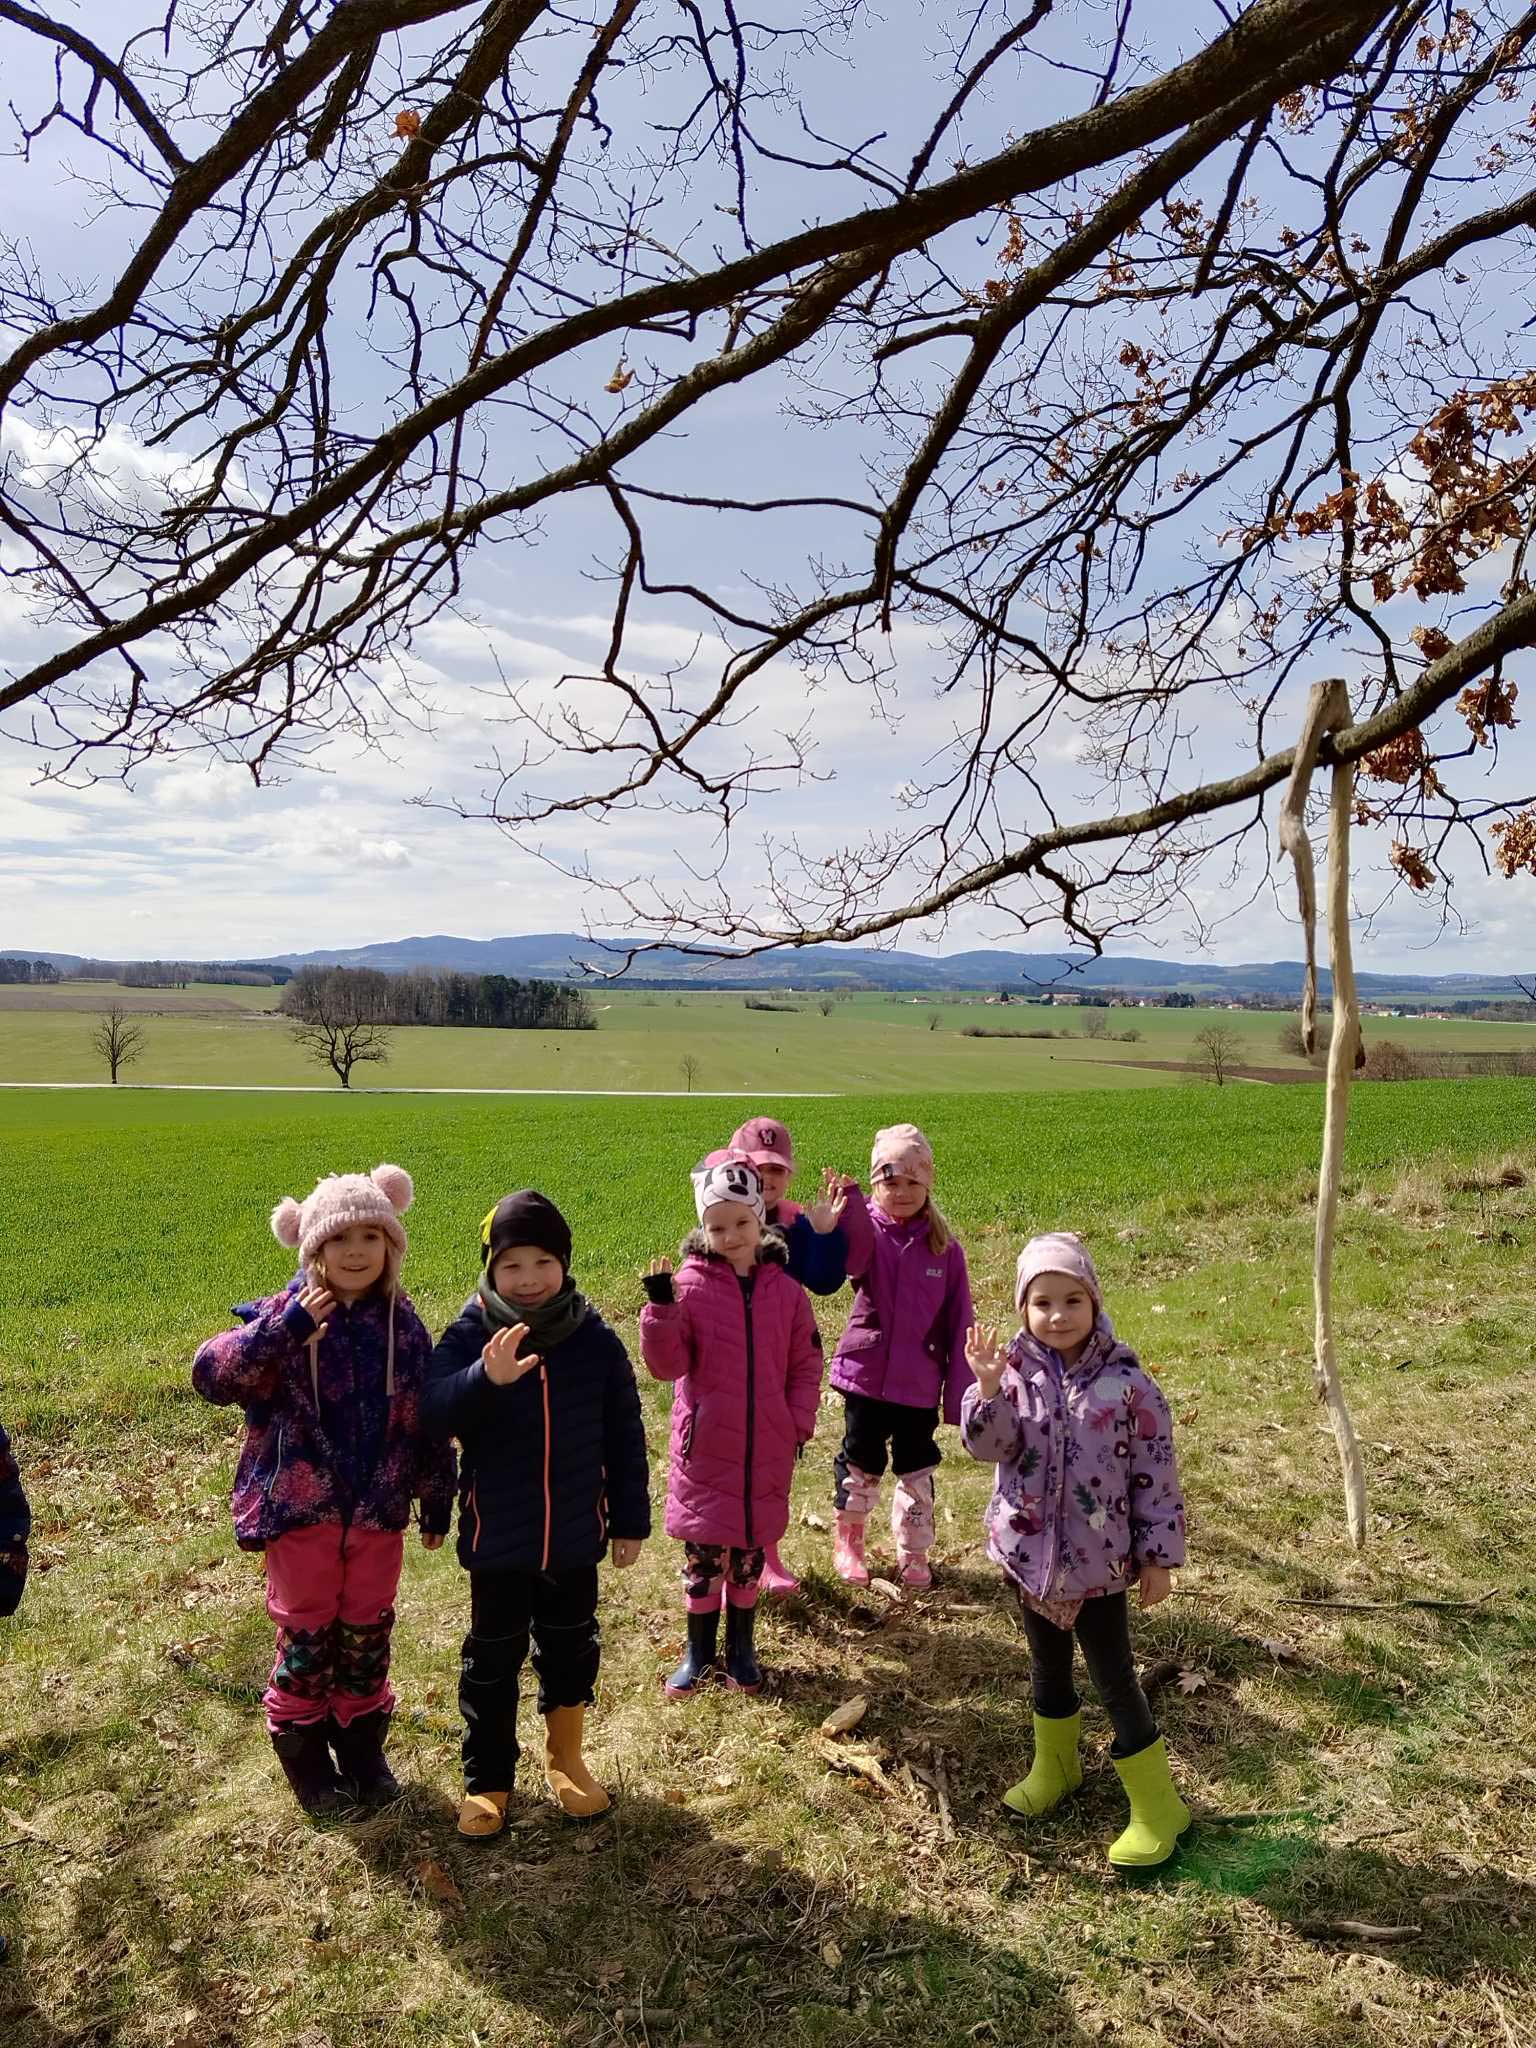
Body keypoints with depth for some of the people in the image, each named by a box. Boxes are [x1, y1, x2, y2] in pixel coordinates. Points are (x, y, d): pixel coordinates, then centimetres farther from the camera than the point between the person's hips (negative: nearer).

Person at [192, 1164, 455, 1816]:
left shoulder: (402, 1325, -4)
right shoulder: (288, 1316, -11)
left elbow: (426, 1419, 4)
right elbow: (209, 1374, -22)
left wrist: (437, 1499, 9)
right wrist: (284, 1329, -34)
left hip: (378, 1510, 2)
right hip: (303, 1508, -2)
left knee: (367, 1633, 15)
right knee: (306, 1634, 11)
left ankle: (362, 1743, 35)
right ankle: (302, 1749, 32)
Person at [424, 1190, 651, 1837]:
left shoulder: (595, 1339, -7)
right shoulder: (468, 1337, -13)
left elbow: (625, 1436, 0)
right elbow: (436, 1412, -30)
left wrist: (631, 1520, 3)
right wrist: (486, 1378, -48)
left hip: (575, 1535, 2)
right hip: (497, 1536, -2)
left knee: (571, 1650, 18)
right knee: (493, 1658, 13)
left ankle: (565, 1757, 41)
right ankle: (487, 1779, 32)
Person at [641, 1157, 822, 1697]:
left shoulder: (785, 1289, -1)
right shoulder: (690, 1285, -9)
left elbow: (806, 1362, 6)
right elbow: (667, 1364, -12)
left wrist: (799, 1423, -2)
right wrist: (661, 1307, -25)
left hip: (767, 1450, 2)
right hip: (705, 1446, -2)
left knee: (750, 1549, 14)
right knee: (702, 1552, 7)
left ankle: (741, 1648, 33)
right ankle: (699, 1652, 27)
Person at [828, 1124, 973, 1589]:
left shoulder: (944, 1246, -4)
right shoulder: (867, 1232, -9)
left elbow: (958, 1323, -1)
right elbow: (848, 1259, -35)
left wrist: (959, 1393, -2)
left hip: (920, 1383, 1)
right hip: (866, 1375, -1)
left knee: (917, 1469, 14)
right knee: (860, 1464, 14)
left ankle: (914, 1553, 33)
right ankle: (848, 1542, 35)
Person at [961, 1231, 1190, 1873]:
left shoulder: (1125, 1382, -15)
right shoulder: (1016, 1371, -7)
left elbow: (1155, 1475, -9)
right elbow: (988, 1445, -15)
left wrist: (1158, 1555, -6)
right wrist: (989, 1388, -32)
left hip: (1099, 1560, -3)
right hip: (1030, 1552, 4)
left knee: (1114, 1681, 5)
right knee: (1047, 1664, 23)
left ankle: (1156, 1807, 24)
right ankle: (1054, 1765, 46)